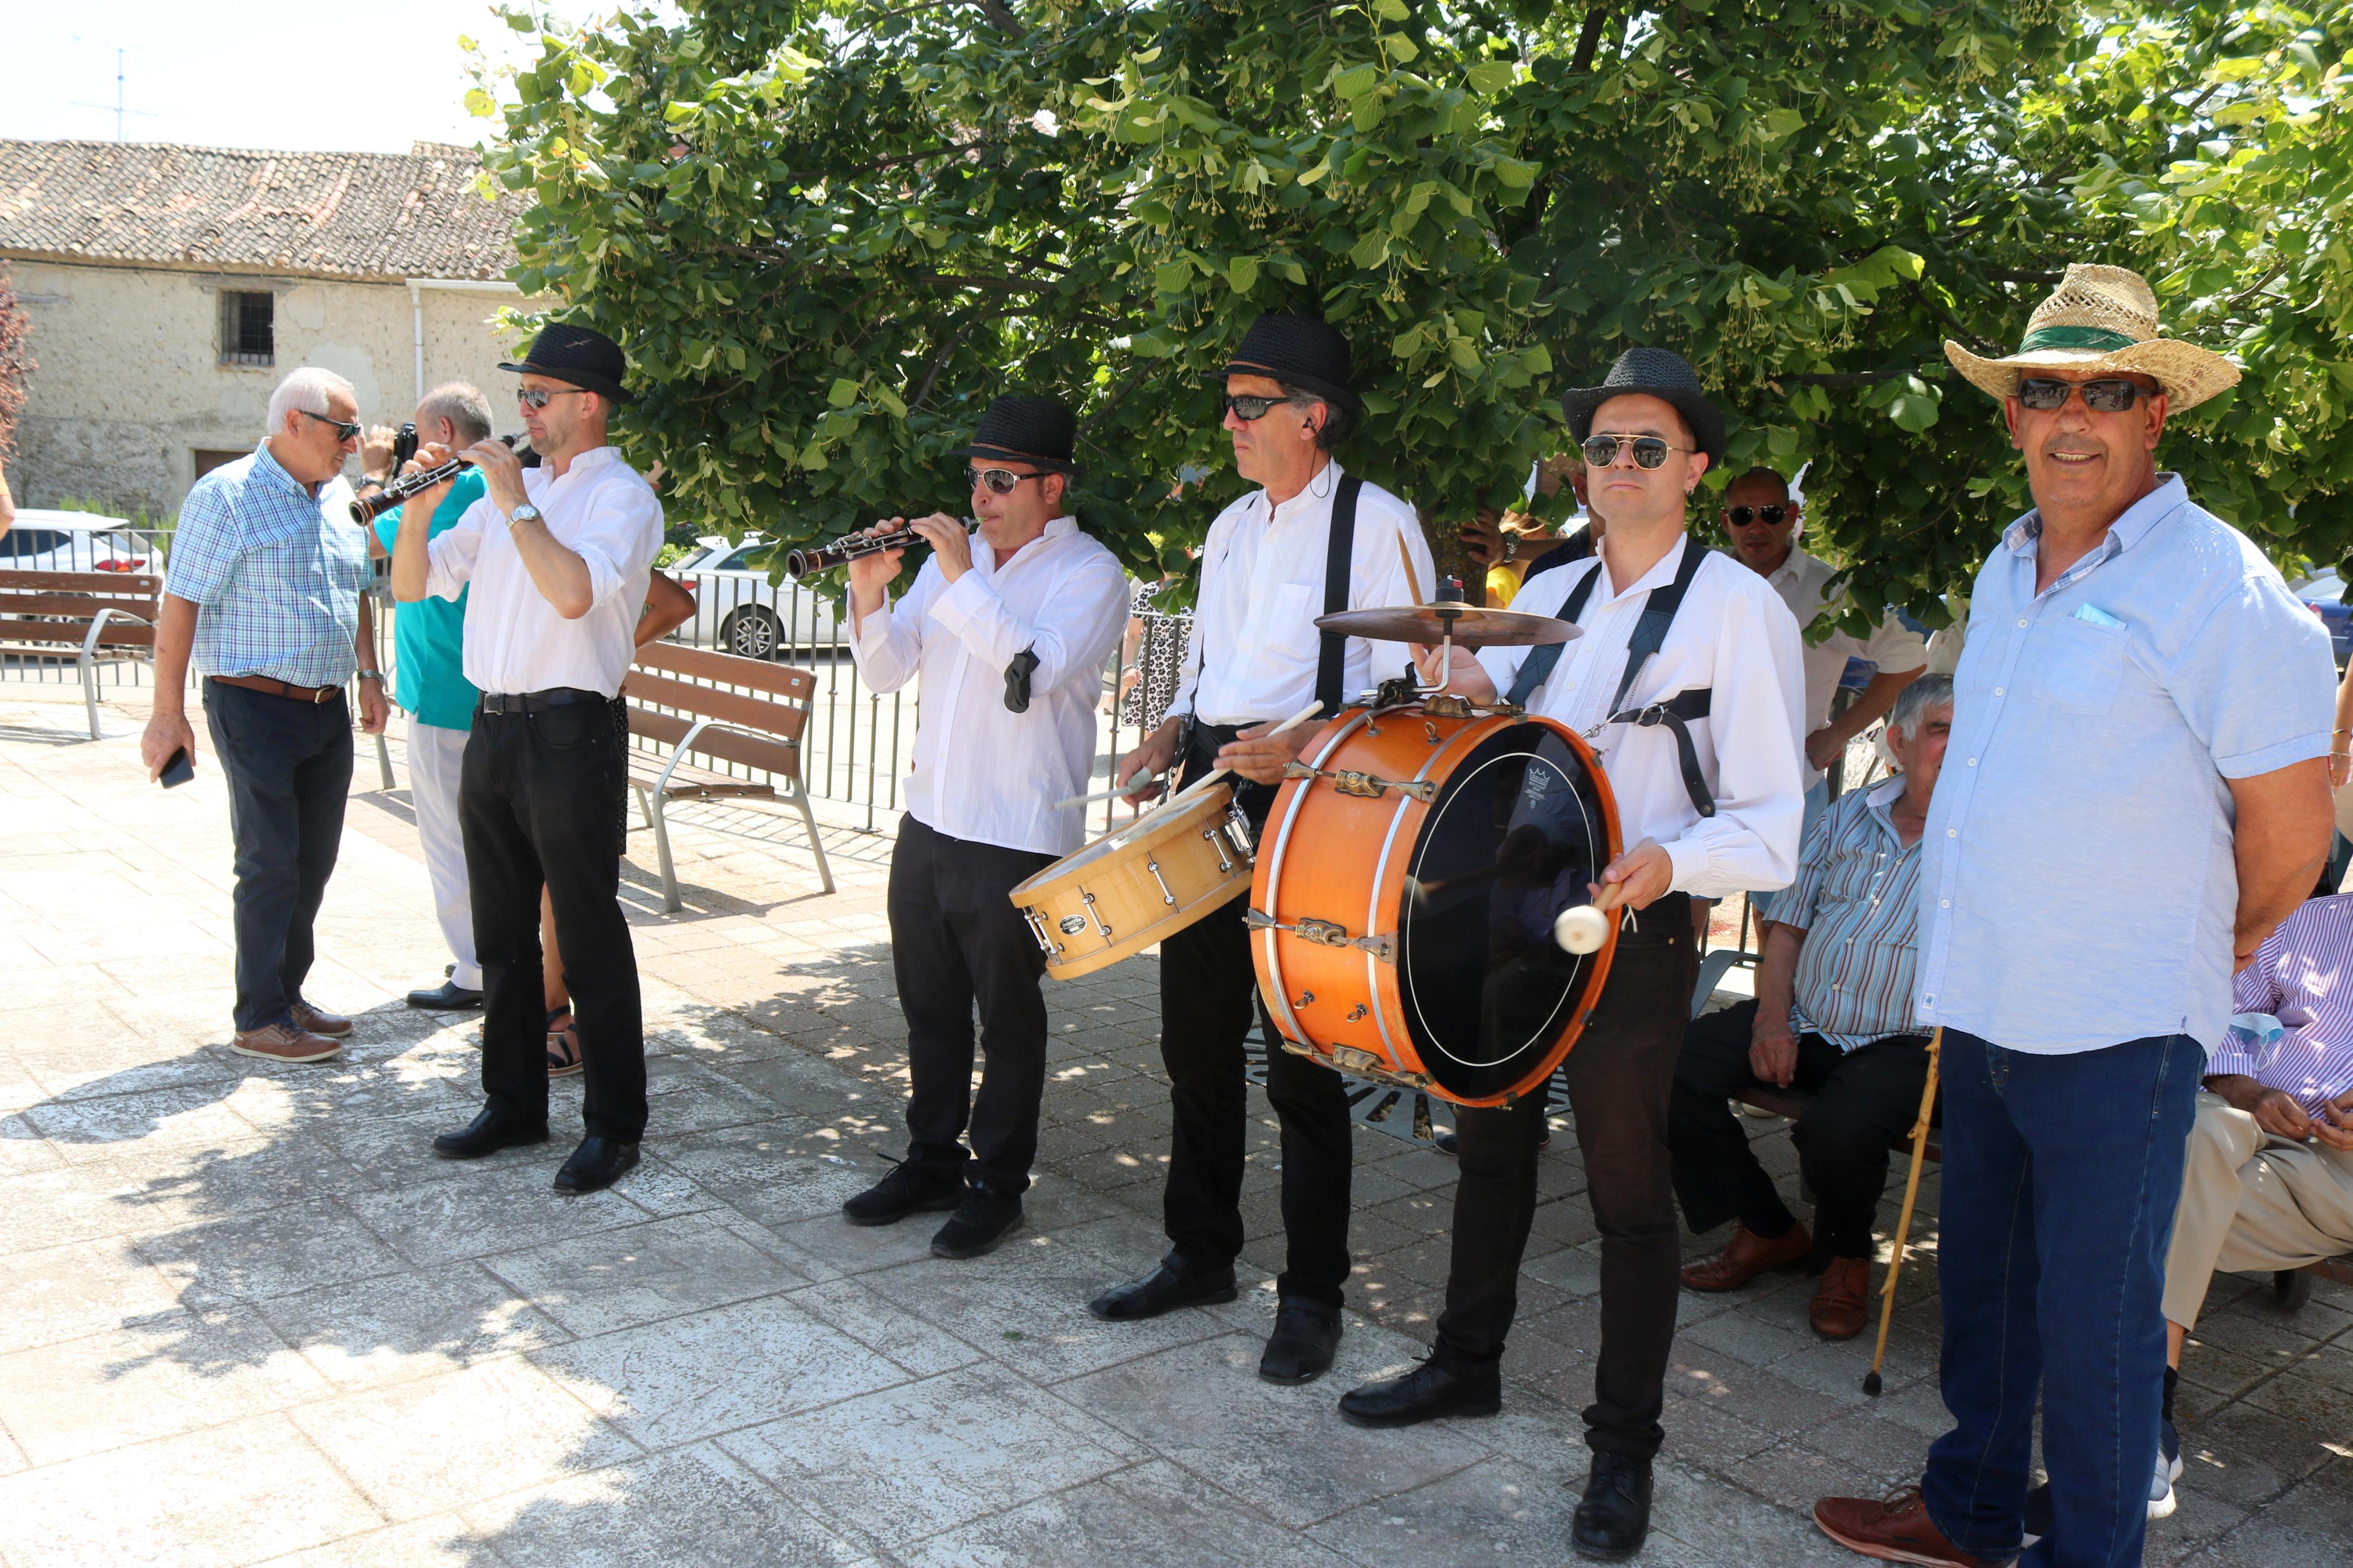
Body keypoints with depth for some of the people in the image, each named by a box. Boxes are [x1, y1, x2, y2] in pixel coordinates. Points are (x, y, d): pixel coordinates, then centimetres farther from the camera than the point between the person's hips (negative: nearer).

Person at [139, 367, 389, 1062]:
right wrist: (168, 713, -14)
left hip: (328, 709, 7)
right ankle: (259, 1020, 7)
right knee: (272, 865, -4)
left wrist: (368, 675, 18)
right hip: (255, 708, -7)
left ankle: (288, 995, 24)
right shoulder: (226, 496, -10)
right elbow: (180, 605, -12)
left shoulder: (338, 497, 12)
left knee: (314, 861, 11)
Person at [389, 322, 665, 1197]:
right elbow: (411, 586, 14)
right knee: (502, 934, 14)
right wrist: (419, 507, -2)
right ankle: (514, 1104, 27)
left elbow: (573, 592, -25)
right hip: (492, 730, 8)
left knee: (589, 939, -2)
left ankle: (614, 1126, 8)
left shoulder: (622, 495, -6)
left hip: (568, 732, -7)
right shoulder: (510, 491, 16)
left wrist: (517, 503, -16)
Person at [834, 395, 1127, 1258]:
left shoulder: (1089, 573, -8)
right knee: (929, 1006, 17)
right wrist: (871, 596, -10)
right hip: (929, 821, 7)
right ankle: (933, 1160, 32)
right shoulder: (954, 556, 11)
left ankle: (997, 1184, 19)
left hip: (1018, 837, -6)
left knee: (1009, 1018, 5)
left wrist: (966, 580, -23)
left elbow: (1034, 670, -24)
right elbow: (888, 671, 7)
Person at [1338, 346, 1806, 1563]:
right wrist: (1464, 691, -2)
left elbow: (1774, 820, -14)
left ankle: (1624, 1451, 21)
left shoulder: (1738, 607, -9)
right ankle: (1466, 1365, 39)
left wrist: (1671, 861, -33)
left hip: (1634, 939, -6)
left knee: (1628, 1190, 4)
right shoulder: (1548, 596, 11)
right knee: (1490, 1143, 18)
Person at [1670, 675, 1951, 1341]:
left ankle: (1847, 1257, 3)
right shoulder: (1849, 816, 11)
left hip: (1901, 1044, -5)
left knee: (1837, 1131, -34)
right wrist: (1772, 1019, 0)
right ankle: (1767, 1228, 7)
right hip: (1801, 1022, 5)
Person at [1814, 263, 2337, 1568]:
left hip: (2116, 1029, -7)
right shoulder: (2006, 571, 10)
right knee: (1980, 1276, 19)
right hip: (1985, 1007, 7)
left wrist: (2213, 947, 5)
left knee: (2092, 1314, 4)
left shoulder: (2218, 587, -13)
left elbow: (2289, 833, -10)